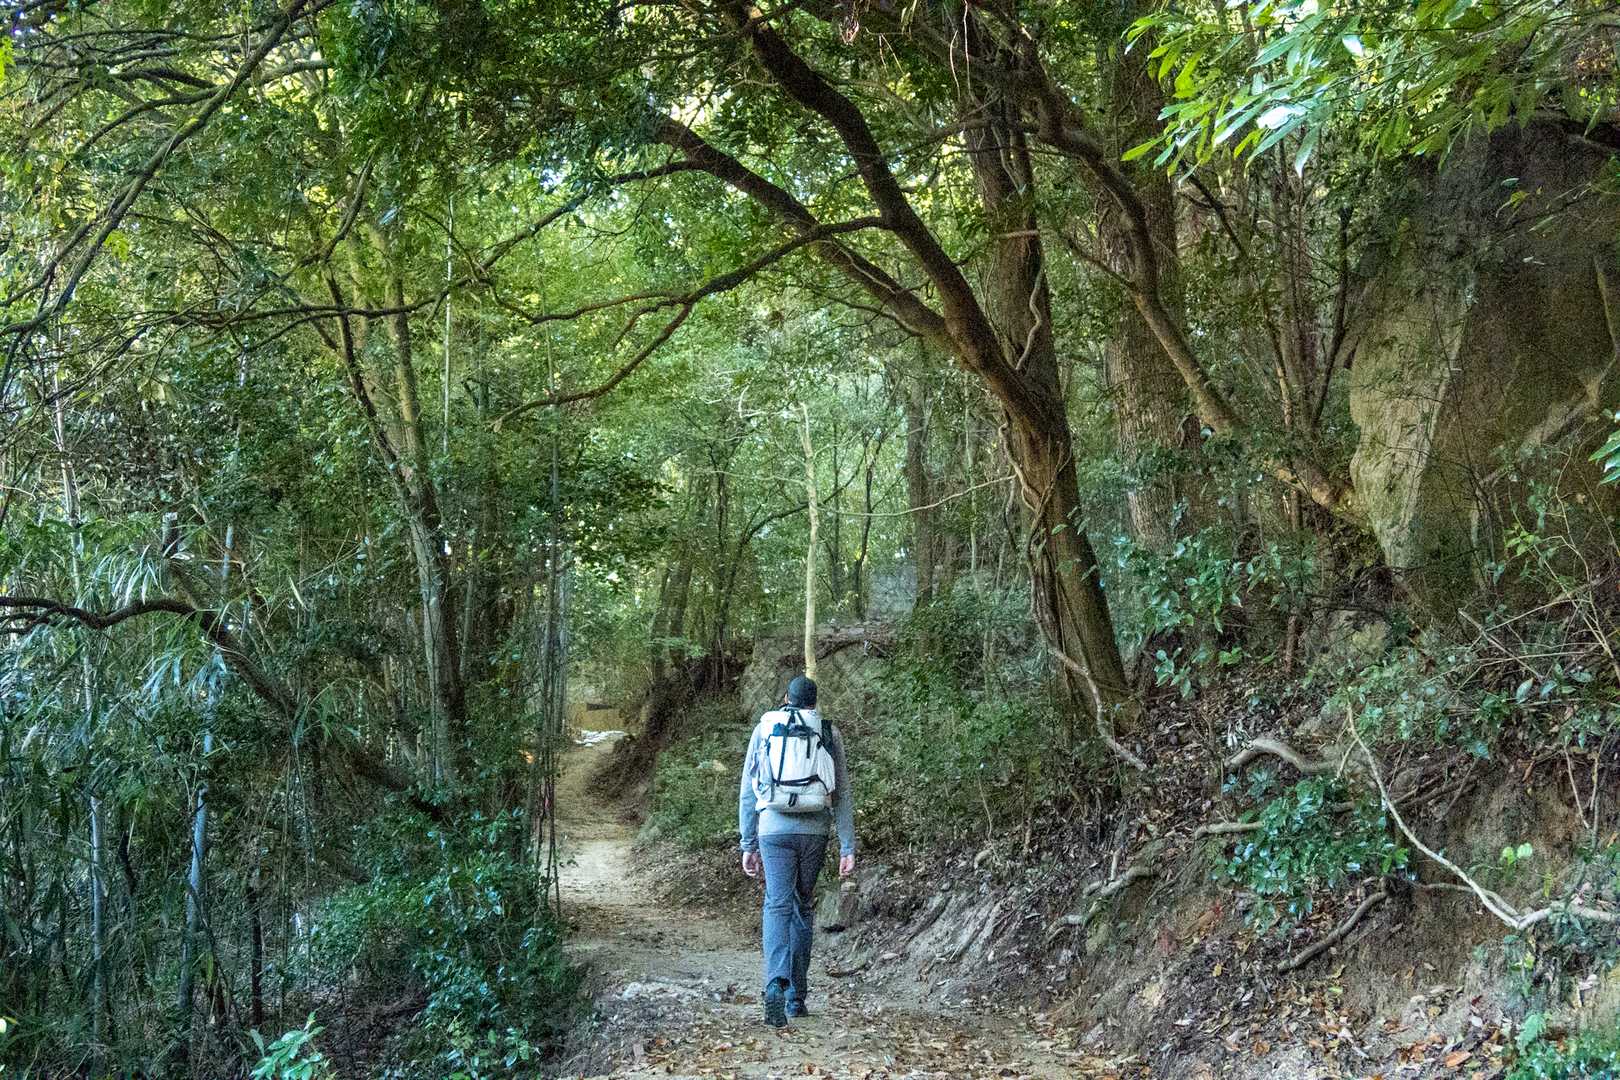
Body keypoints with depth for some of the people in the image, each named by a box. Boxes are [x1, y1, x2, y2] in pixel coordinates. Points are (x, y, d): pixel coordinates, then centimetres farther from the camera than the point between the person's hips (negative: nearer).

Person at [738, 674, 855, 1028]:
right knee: (803, 908, 16)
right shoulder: (829, 733, 8)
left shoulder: (764, 729, 8)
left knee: (777, 906, -4)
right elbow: (843, 795, 4)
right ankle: (796, 995, 21)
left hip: (774, 829, -1)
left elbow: (747, 793, 7)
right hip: (815, 831, 1)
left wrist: (748, 846, 12)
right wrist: (848, 848, 5)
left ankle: (776, 984, -28)